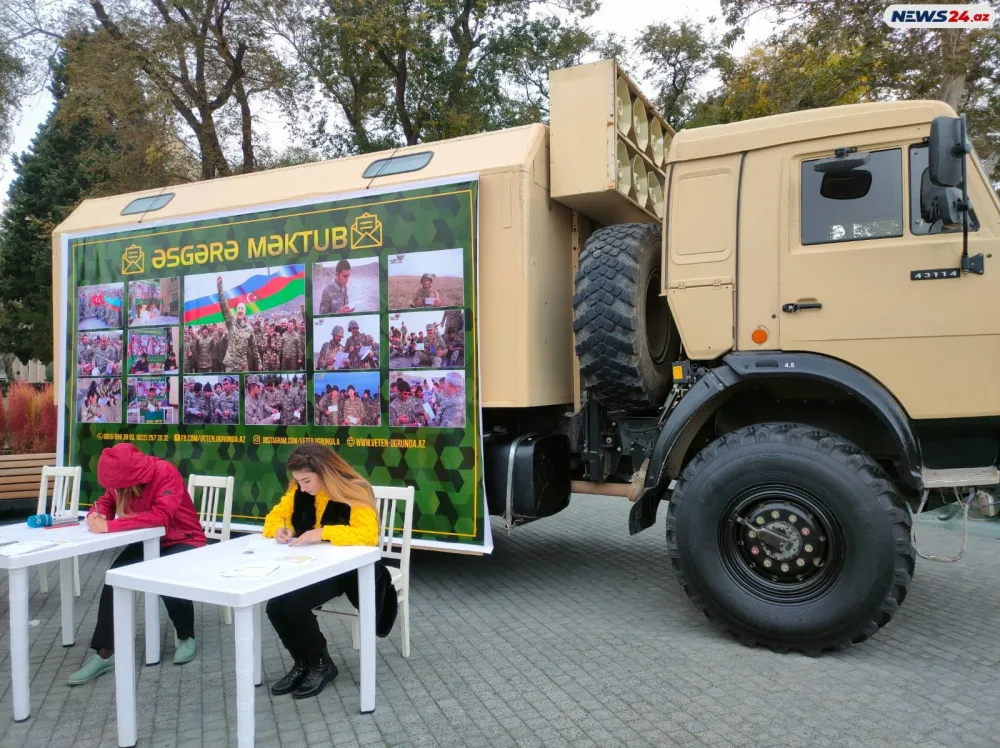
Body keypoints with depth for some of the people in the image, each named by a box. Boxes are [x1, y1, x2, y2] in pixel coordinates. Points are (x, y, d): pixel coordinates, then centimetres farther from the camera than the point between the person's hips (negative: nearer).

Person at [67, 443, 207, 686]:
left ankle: (186, 638, -3)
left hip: (183, 541, -6)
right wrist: (96, 515, -18)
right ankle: (104, 653, -8)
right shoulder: (121, 479, -8)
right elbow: (106, 502, 7)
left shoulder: (165, 473, -28)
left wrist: (109, 526, -39)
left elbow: (160, 516, -38)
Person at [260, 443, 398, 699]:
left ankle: (321, 664, 1)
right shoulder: (299, 491, 0)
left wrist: (323, 533, -36)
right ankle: (303, 663, 7)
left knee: (294, 604, -26)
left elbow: (368, 534, -30)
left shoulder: (354, 491, -18)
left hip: (347, 570, -6)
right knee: (275, 606, -19)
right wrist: (278, 530, -12)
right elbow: (274, 516, 12)